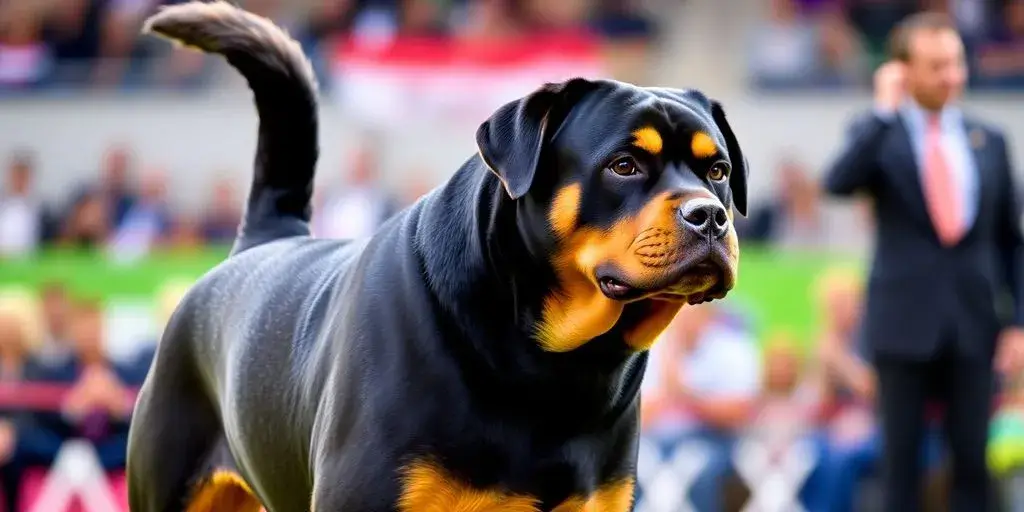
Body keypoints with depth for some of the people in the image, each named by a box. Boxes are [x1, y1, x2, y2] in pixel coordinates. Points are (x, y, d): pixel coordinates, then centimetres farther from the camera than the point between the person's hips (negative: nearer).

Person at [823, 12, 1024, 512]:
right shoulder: (877, 134, 1)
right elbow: (838, 184, -21)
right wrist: (885, 110, -19)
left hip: (973, 325, 2)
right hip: (905, 324, -2)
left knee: (972, 461, 3)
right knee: (903, 459, 3)